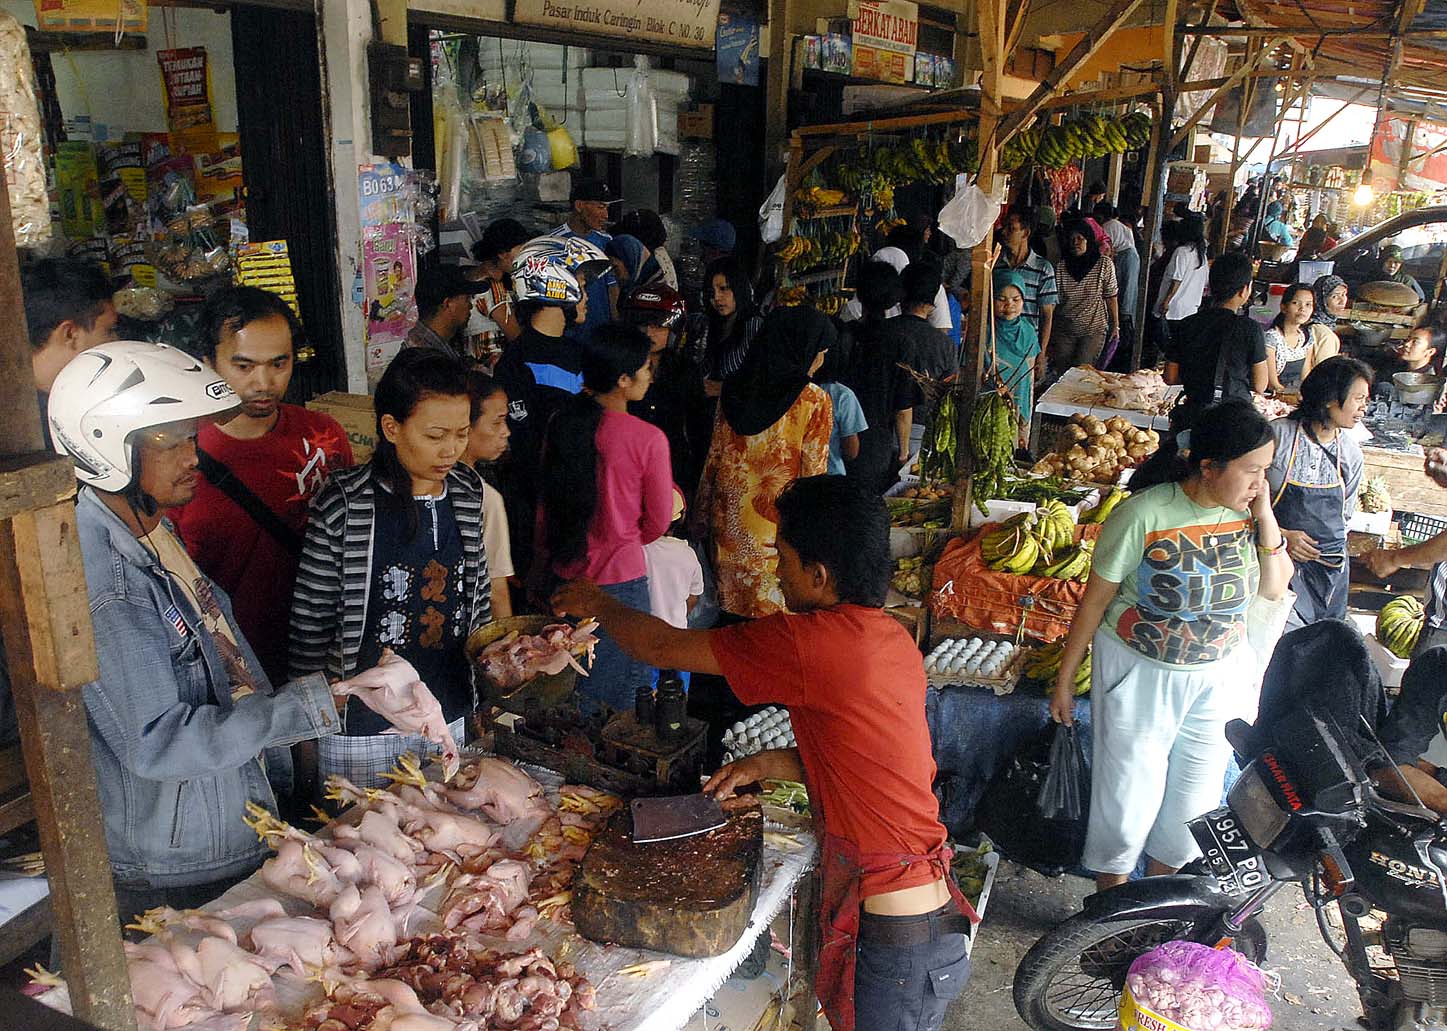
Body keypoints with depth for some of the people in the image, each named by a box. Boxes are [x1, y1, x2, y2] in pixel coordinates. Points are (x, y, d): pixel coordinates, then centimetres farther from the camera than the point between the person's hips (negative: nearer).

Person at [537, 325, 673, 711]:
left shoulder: (562, 422, -4)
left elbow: (545, 503, 5)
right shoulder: (649, 439, -19)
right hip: (620, 579, -5)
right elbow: (659, 521, -8)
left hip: (561, 572, 6)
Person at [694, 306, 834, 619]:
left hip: (729, 520, 5)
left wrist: (701, 518, 15)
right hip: (777, 526, -5)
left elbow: (713, 459, 6)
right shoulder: (814, 400, -13)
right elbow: (813, 476, -12)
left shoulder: (734, 388, 1)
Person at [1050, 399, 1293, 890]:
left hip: (1219, 680, 5)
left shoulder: (1247, 512, -8)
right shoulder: (1145, 513, -23)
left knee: (1194, 793, 20)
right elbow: (1096, 597, -15)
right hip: (1140, 676, -5)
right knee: (1127, 792, 8)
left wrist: (1265, 517, -15)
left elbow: (1275, 588, 0)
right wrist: (1064, 679, -9)